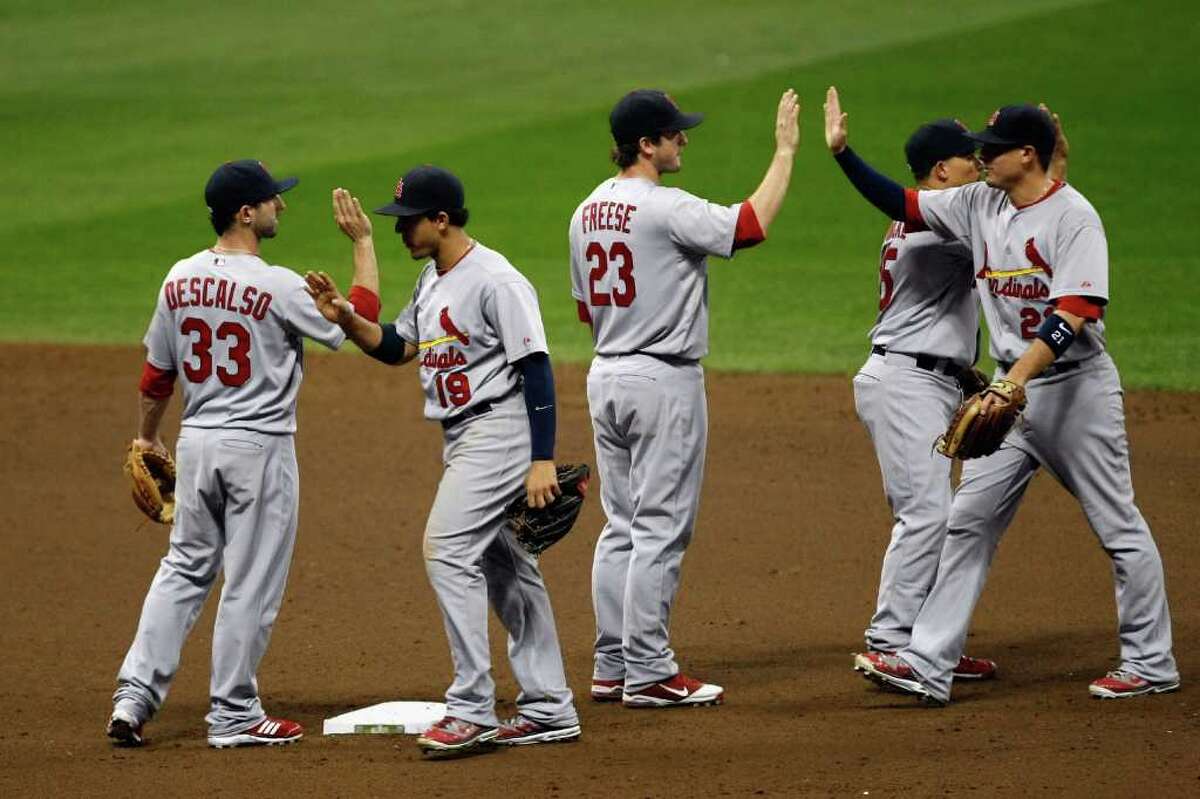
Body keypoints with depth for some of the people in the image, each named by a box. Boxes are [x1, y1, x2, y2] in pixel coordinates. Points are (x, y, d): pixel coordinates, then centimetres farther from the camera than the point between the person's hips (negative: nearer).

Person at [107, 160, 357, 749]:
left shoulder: (180, 280, 1)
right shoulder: (278, 287, -16)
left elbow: (157, 372, 10)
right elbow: (352, 329, -6)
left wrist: (146, 438, 23)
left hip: (196, 441, 6)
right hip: (259, 446, -6)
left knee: (185, 568, 15)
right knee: (251, 583, 4)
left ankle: (134, 695, 6)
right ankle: (233, 716, 10)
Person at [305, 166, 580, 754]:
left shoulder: (496, 281, -17)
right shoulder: (432, 280, 12)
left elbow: (537, 370, -19)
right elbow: (396, 347, 19)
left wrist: (542, 461, -22)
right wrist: (346, 318, 0)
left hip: (499, 429, -10)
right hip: (462, 439, 10)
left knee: (448, 550, -17)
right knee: (503, 565, 12)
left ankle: (473, 710, -17)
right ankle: (549, 710, 17)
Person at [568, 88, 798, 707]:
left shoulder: (587, 212, 9)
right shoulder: (665, 209, -17)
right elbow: (751, 225, -21)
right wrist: (785, 152, -12)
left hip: (605, 377, 9)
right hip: (663, 380, -9)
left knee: (622, 527, 13)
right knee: (661, 528, -4)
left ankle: (612, 667, 14)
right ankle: (648, 673, -4)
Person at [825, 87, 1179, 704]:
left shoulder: (1073, 216, -16)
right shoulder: (981, 205, 6)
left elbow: (1073, 316, -25)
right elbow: (900, 203, 11)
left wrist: (1016, 380, -35)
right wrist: (842, 152, -1)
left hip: (1075, 387, -8)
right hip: (1013, 388, 8)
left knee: (1118, 527, 2)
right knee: (969, 521, 1)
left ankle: (1150, 665, 13)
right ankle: (927, 665, -2)